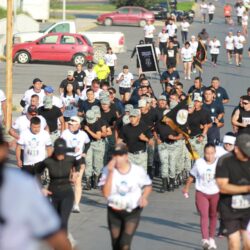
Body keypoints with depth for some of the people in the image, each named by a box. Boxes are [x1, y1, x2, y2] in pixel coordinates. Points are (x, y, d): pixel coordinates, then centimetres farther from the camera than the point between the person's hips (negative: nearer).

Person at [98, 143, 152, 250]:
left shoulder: (138, 170, -11)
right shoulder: (108, 170, -12)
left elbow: (148, 185, 8)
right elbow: (106, 193, -21)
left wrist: (144, 197, -13)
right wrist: (110, 172, -26)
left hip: (132, 213, -2)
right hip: (114, 212, 2)